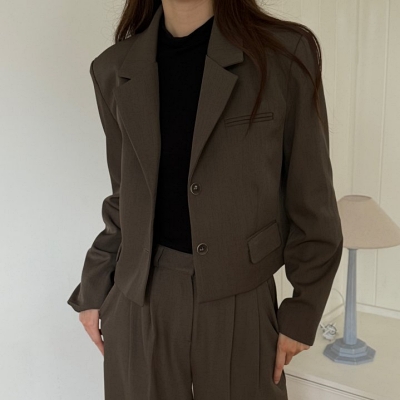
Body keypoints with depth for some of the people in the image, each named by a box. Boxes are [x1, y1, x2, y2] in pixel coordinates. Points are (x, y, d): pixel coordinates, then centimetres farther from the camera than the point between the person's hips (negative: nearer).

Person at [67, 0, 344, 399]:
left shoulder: (287, 52, -9)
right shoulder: (114, 68, 2)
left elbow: (310, 199, -5)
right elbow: (125, 197, 10)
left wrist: (303, 310, -2)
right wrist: (93, 290, 7)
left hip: (239, 303, -2)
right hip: (139, 302, 3)